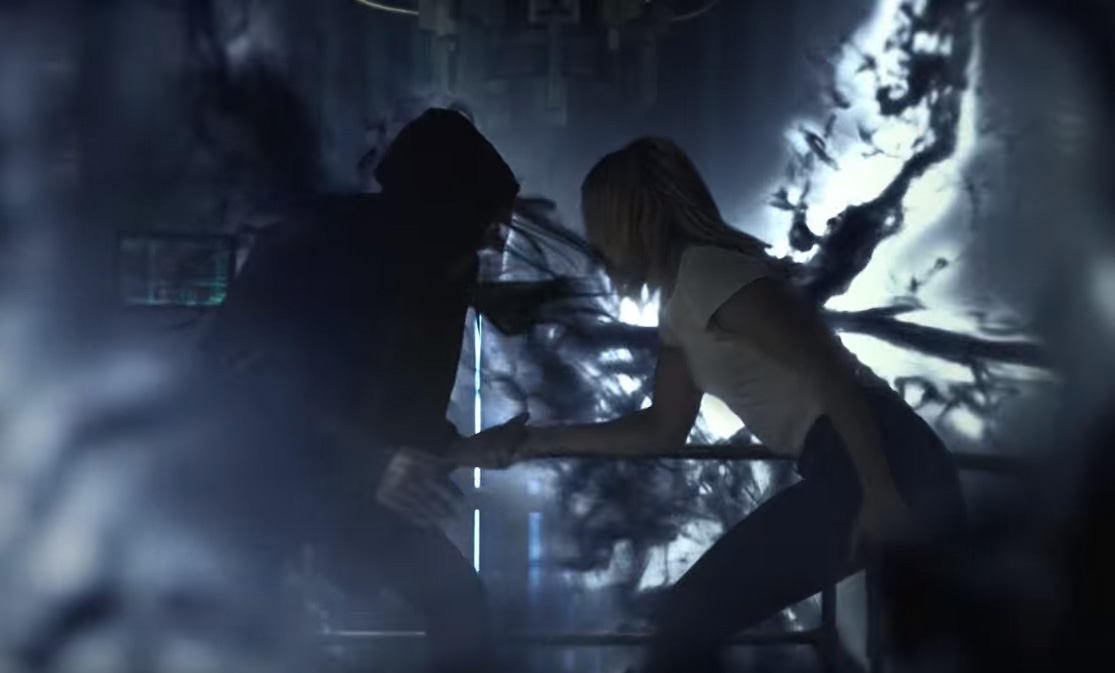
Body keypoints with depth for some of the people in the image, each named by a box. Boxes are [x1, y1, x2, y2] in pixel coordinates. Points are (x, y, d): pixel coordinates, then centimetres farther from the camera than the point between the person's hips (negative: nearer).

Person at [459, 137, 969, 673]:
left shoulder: (705, 272, -11)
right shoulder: (681, 305, 20)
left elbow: (828, 371, -19)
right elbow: (663, 430, 27)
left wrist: (880, 494, -24)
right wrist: (536, 442, 25)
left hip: (882, 469, -10)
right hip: (848, 470, 10)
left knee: (691, 617, -7)